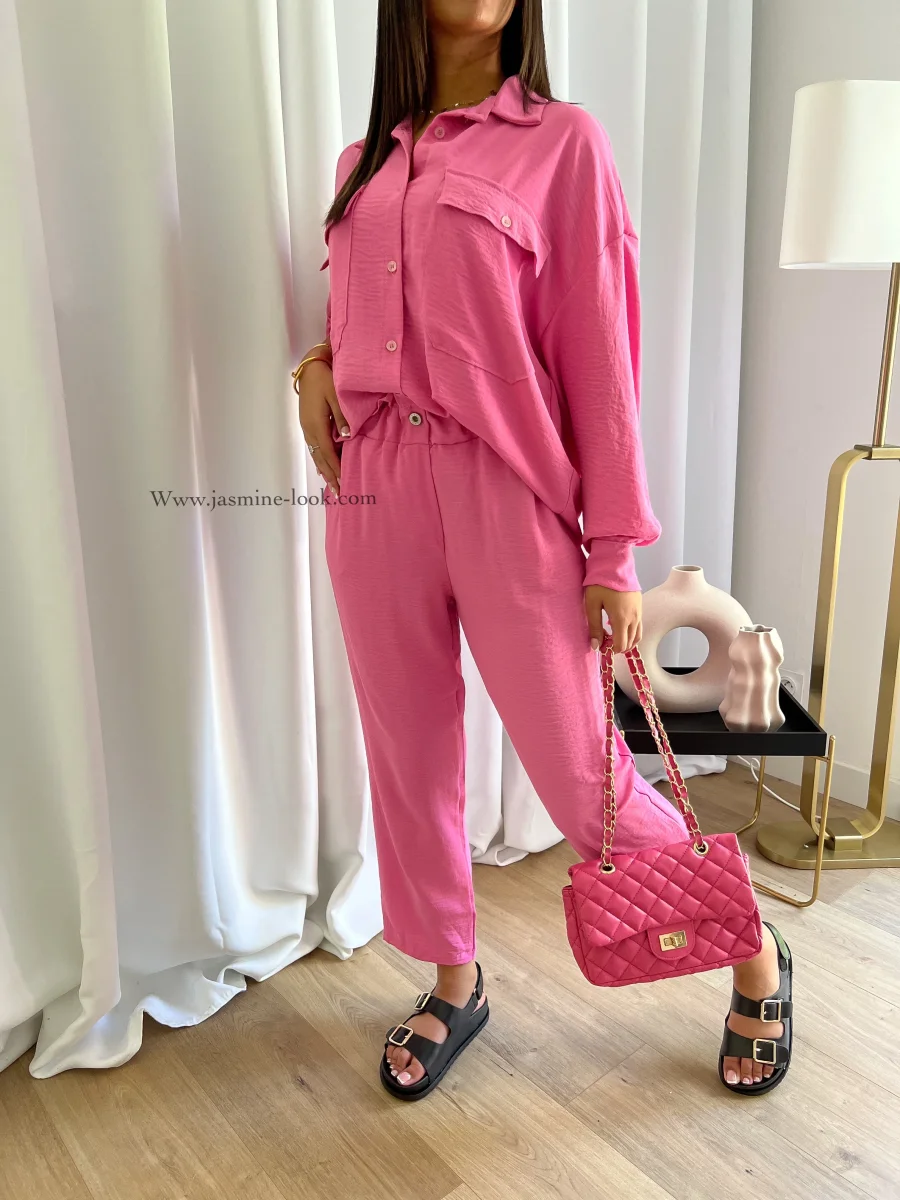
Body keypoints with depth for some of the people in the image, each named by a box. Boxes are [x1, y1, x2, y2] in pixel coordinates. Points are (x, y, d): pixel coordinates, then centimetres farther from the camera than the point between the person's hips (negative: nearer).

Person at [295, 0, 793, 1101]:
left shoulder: (560, 141, 2)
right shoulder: (364, 162, 16)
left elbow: (598, 352, -3)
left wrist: (616, 554, -7)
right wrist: (316, 367, 3)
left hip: (507, 490, -5)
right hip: (373, 489, 5)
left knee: (582, 781, 0)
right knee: (409, 761, 12)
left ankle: (754, 956, 28)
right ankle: (453, 983, 36)